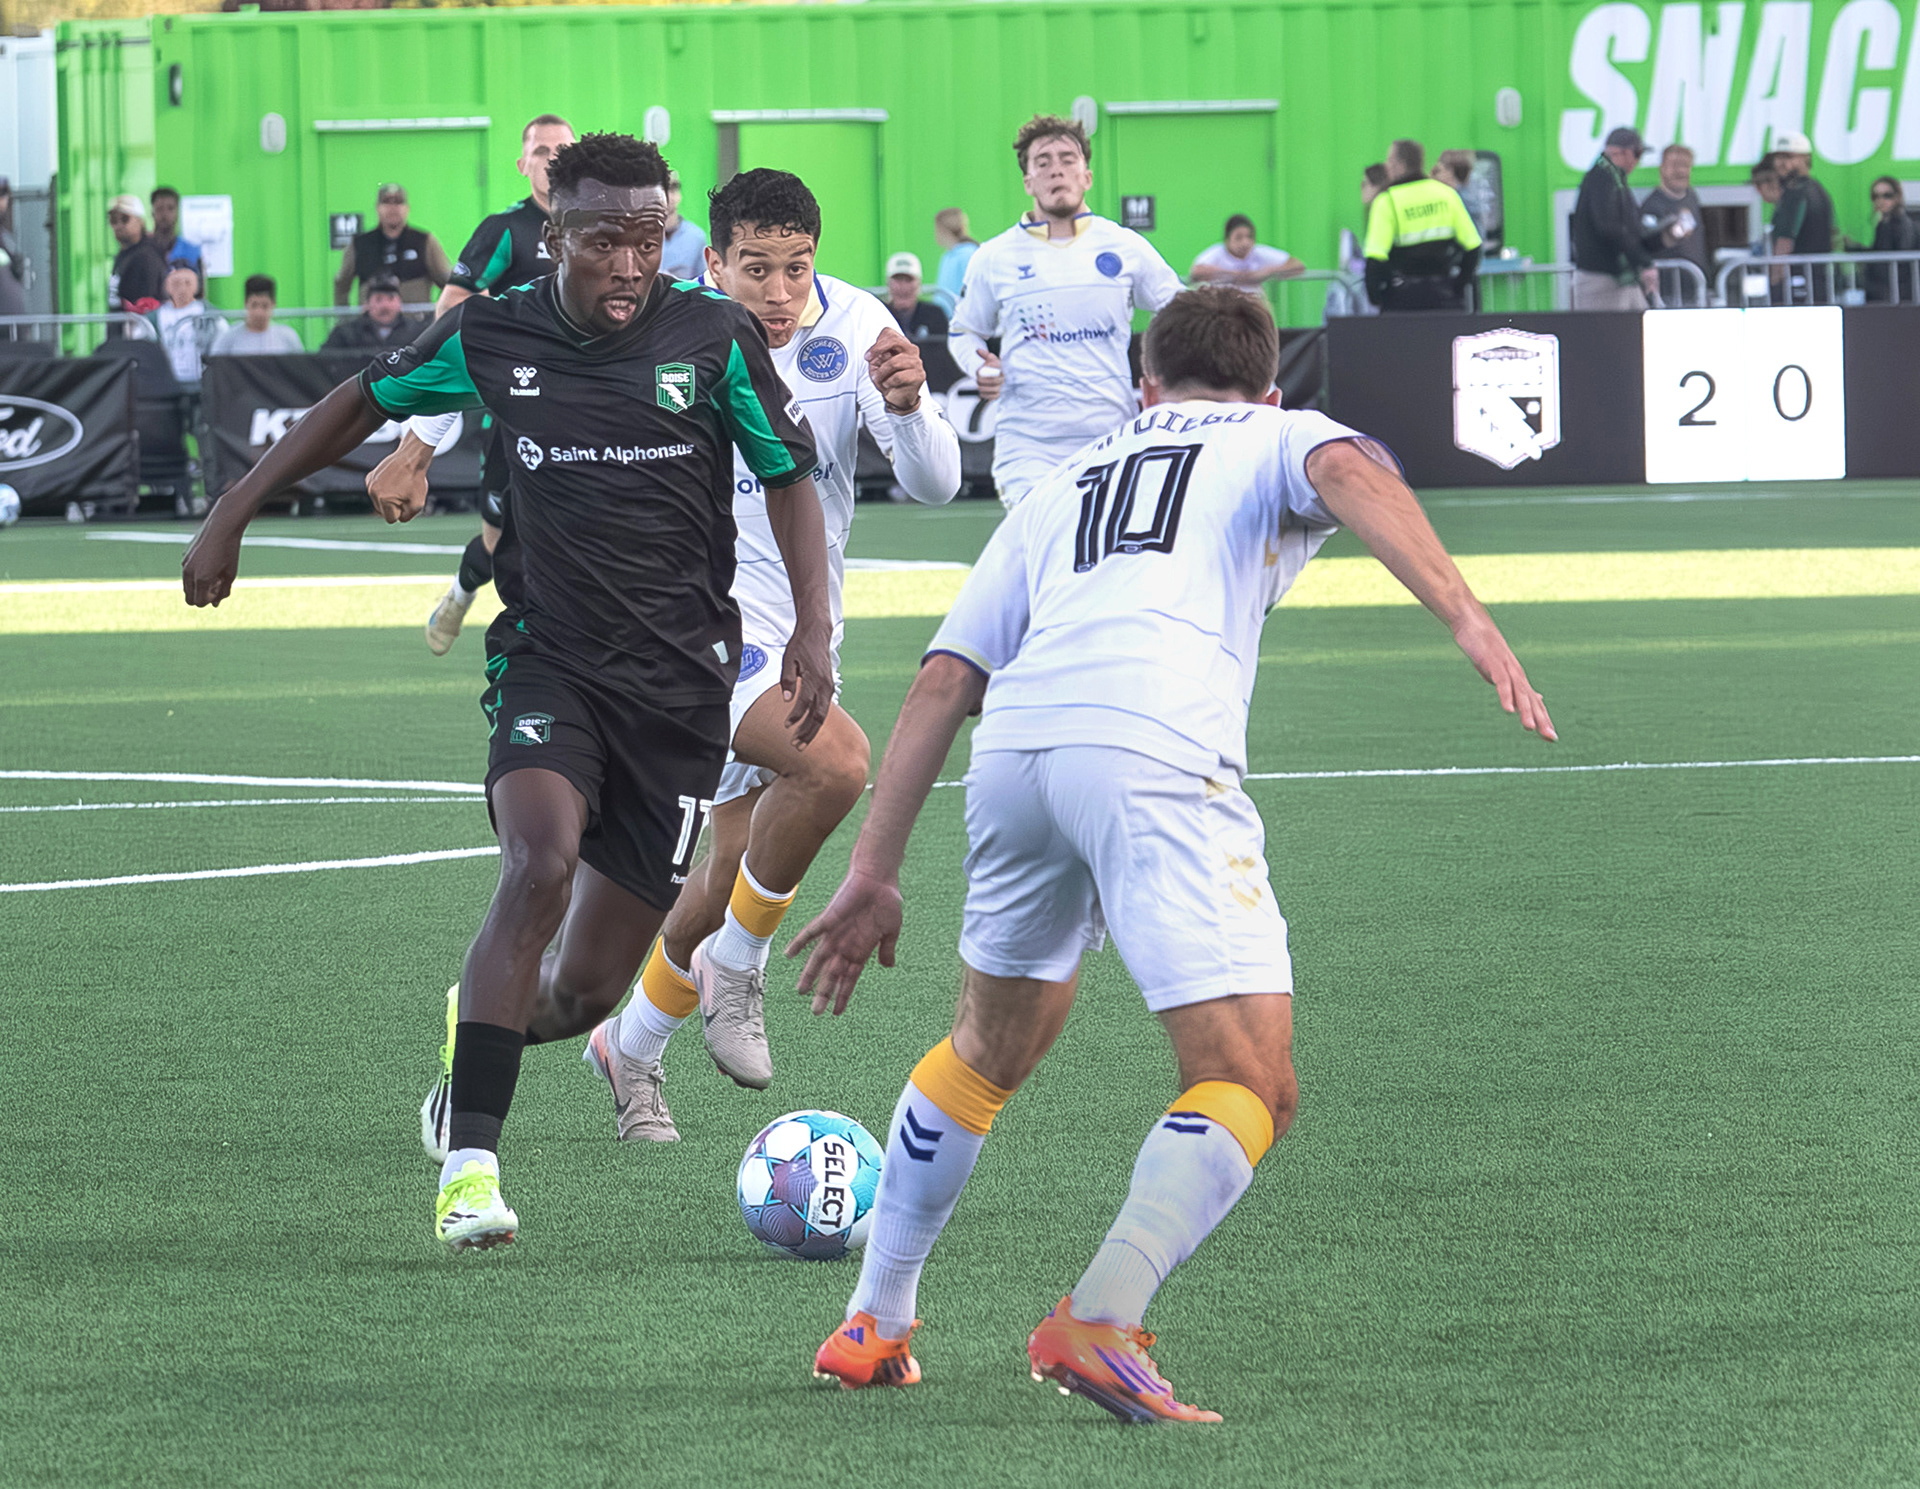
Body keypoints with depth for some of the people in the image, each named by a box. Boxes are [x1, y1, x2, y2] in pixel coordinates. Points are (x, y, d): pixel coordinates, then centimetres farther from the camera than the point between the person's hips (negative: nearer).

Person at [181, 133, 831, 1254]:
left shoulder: (715, 340, -4)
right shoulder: (493, 339, -1)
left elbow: (790, 478, 6)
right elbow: (365, 403, 15)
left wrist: (813, 628, -7)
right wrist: (234, 514, 16)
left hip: (679, 686, 1)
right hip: (546, 661, -1)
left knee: (587, 992, 1)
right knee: (542, 863, -32)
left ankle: (482, 1034, 39)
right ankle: (471, 1160, -28)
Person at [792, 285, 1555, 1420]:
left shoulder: (1070, 482, 36)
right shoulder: (1284, 436, 25)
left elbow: (944, 681, 28)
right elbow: (1349, 475, -2)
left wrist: (875, 876, 29)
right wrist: (1466, 614, -15)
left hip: (1014, 748, 5)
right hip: (1156, 757, -5)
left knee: (990, 1053, 29)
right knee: (1250, 1089, -4)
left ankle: (873, 1326, 34)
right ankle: (1100, 1323, -23)